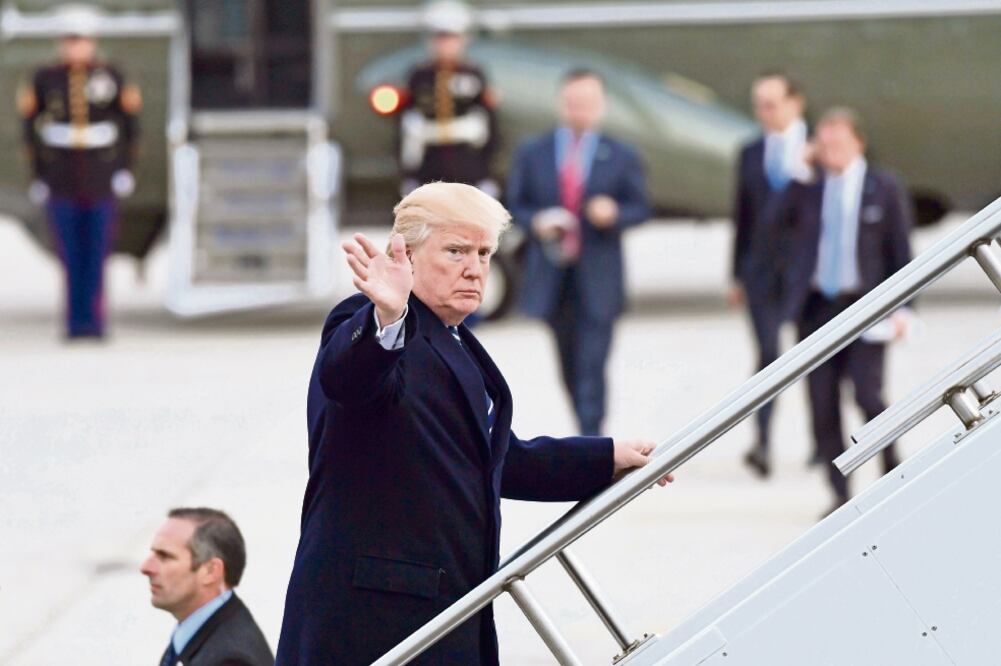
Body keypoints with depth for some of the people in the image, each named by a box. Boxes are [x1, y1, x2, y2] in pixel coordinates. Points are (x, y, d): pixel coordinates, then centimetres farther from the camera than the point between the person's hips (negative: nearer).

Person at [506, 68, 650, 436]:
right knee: (568, 366, 13)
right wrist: (536, 222, -13)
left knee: (591, 366, -9)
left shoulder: (621, 158, 2)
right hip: (551, 271, 2)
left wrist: (614, 214, -17)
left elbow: (641, 208, 4)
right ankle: (586, 429, 30)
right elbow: (515, 205, 8)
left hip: (597, 278, -2)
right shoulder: (532, 153, 6)